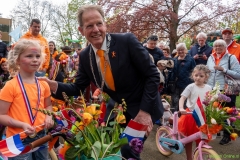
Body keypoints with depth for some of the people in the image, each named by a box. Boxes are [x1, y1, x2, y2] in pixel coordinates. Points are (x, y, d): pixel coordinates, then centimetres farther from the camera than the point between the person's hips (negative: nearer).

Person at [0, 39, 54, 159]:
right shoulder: (11, 86, -13)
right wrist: (22, 125, -23)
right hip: (19, 140, -5)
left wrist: (48, 116, -2)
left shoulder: (43, 84, 3)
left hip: (41, 136, 5)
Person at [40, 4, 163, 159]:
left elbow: (152, 75, -17)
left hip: (141, 108, -4)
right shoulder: (85, 56, -5)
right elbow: (78, 88, 2)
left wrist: (145, 110, -21)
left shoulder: (127, 40, -20)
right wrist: (55, 85, -17)